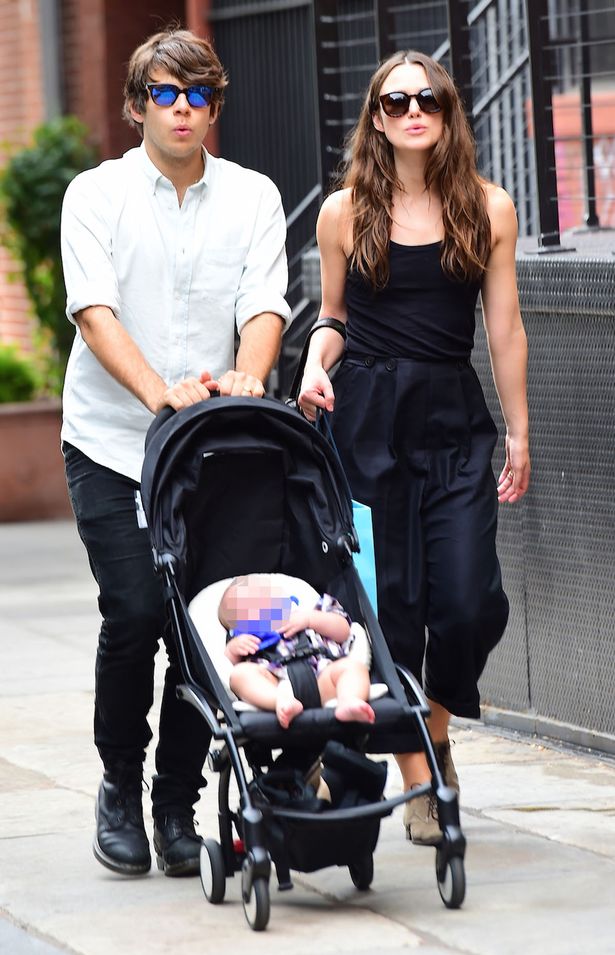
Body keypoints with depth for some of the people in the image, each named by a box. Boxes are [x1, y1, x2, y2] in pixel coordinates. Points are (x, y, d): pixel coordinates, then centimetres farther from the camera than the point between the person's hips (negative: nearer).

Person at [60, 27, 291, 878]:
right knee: (134, 614, -11)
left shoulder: (252, 197, 8)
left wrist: (247, 377, -25)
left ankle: (178, 805, 10)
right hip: (111, 444, -2)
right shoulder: (96, 195, 1)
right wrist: (159, 392, -27)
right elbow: (95, 311, -11)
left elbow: (264, 304, -3)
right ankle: (120, 787, 10)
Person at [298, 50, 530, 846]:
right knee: (391, 602, -1)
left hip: (455, 419, 1)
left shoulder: (487, 208, 4)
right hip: (367, 415, 0)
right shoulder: (345, 212, 3)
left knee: (471, 601, -9)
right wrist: (316, 365, -8)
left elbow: (504, 328, 7)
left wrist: (518, 433, 7)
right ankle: (417, 780, 9)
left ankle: (437, 733, 20)